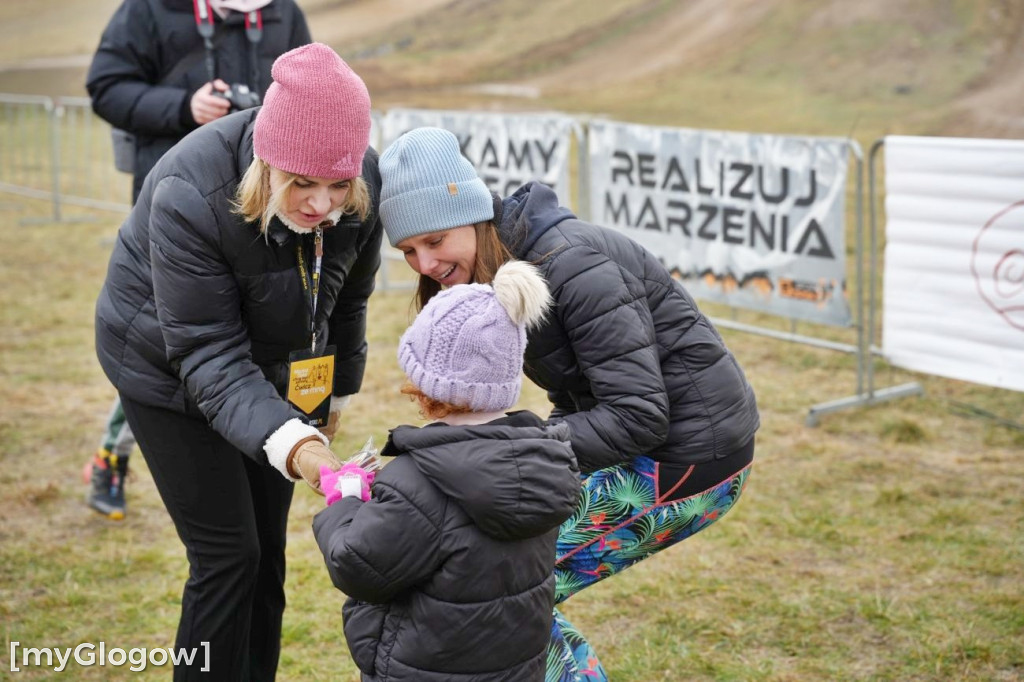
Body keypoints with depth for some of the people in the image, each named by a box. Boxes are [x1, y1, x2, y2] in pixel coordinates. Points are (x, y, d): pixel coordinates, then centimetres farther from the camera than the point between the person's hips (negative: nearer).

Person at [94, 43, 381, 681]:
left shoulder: (366, 180, -21)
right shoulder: (188, 196, -36)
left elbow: (348, 297, -1)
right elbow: (208, 356, -34)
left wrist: (338, 392, 12)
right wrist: (294, 446, -48)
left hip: (274, 362, 5)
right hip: (169, 368, -4)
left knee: (267, 548, 10)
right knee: (227, 553, -5)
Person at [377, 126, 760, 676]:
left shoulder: (570, 264, -22)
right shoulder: (501, 269, 5)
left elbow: (639, 417, -25)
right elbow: (574, 398, 9)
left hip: (688, 461, -9)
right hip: (643, 448, 9)